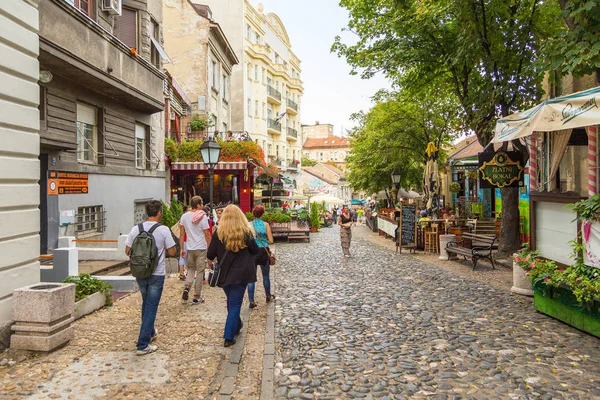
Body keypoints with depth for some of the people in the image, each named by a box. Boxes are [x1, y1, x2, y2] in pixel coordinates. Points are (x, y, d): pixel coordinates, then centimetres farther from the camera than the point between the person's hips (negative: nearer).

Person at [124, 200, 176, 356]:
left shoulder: (136, 229, -3)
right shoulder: (163, 230, -13)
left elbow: (127, 251, 4)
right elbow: (172, 252, -8)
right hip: (156, 274, -4)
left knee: (146, 303, 24)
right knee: (151, 308, 3)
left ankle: (150, 332, 40)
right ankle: (143, 345, 5)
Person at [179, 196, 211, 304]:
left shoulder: (184, 216, 3)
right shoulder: (203, 217, -10)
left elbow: (182, 234, 6)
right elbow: (207, 235, -9)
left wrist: (182, 248, 12)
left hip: (190, 248, 4)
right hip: (201, 248, -4)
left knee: (190, 269, 21)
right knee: (200, 272, 4)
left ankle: (186, 288, -3)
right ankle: (196, 297, 8)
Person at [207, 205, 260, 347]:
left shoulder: (218, 233, -8)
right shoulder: (245, 232, -10)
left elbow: (210, 255, -6)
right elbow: (256, 251, 1)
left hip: (225, 273, 2)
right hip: (241, 274, -2)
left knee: (231, 302, 23)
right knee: (235, 304, 4)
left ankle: (236, 326, 41)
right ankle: (228, 337, 0)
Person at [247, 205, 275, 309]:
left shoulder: (249, 225, -4)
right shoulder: (265, 224, -6)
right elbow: (271, 241, -8)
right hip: (264, 251, 0)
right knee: (266, 276, 18)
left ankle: (251, 301, 3)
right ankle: (268, 296, 34)